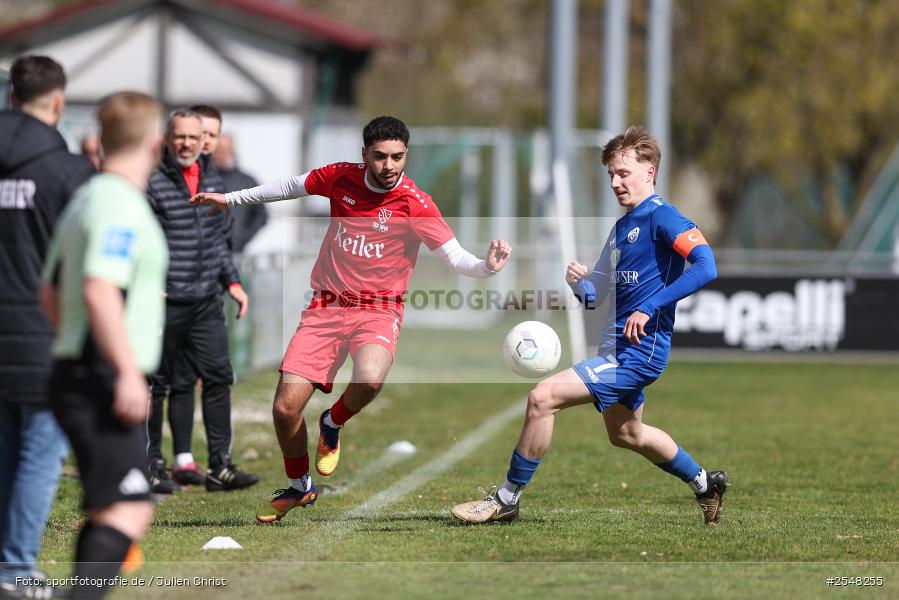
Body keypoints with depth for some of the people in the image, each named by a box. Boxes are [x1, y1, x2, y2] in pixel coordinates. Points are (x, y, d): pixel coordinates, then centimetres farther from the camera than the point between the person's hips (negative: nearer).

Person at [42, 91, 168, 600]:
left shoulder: (85, 200, 17)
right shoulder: (121, 205, -14)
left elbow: (51, 295, 23)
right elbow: (98, 291, -26)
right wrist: (128, 371, -26)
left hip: (79, 374, 10)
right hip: (102, 383, -10)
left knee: (107, 512, 15)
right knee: (130, 512, -16)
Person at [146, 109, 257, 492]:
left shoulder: (212, 180, 13)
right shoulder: (152, 183, -8)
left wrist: (232, 281, 16)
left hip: (206, 302, 6)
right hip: (164, 303, -6)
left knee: (218, 377, 0)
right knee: (159, 384, 2)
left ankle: (220, 466, 1)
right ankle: (152, 465, 12)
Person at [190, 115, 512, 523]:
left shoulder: (415, 204, -12)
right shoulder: (341, 177, -1)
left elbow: (455, 257, -13)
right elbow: (291, 187, 18)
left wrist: (486, 267, -34)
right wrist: (231, 198, 25)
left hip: (378, 310, -3)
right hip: (326, 306, 3)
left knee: (369, 380, -36)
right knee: (285, 408, -6)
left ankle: (333, 425, 2)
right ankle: (298, 486, 25)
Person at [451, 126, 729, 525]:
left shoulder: (661, 217, -12)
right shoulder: (621, 227, 16)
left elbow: (705, 267, -27)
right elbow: (594, 296, 19)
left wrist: (650, 307, -29)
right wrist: (578, 282, -5)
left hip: (639, 351, -11)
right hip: (617, 350, 11)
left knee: (543, 398, -18)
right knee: (625, 434, 28)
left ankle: (507, 499, -8)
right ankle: (705, 485, 46)